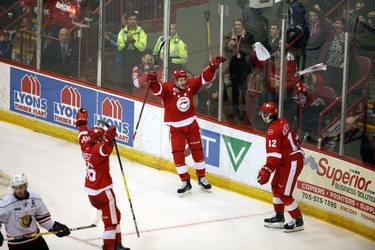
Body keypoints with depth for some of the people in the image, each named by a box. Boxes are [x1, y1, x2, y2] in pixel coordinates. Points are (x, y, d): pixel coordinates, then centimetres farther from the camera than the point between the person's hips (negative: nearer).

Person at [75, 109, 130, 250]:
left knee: (114, 215, 20)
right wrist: (109, 139, -62)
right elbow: (105, 148, -45)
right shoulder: (98, 149, -22)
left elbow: (83, 135, 21)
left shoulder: (86, 146, 2)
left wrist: (82, 122, 36)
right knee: (111, 220, -3)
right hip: (103, 191, -9)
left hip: (91, 190, 9)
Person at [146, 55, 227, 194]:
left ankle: (202, 178, 25)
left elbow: (204, 78, -1)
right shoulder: (168, 88, -17)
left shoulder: (190, 85, -5)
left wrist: (213, 66, -13)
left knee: (197, 151, 9)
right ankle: (185, 182, 6)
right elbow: (157, 89, -34)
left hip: (191, 124, 3)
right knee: (178, 154, -6)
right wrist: (152, 81, -54)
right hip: (176, 128, -3)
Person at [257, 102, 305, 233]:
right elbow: (294, 137, 20)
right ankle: (279, 217, 25)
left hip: (291, 162, -11)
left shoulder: (273, 131, -23)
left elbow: (274, 153, -31)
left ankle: (298, 221, 2)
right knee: (275, 187, 17)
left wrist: (267, 170, -36)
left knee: (284, 193, -7)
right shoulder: (282, 122, 5)